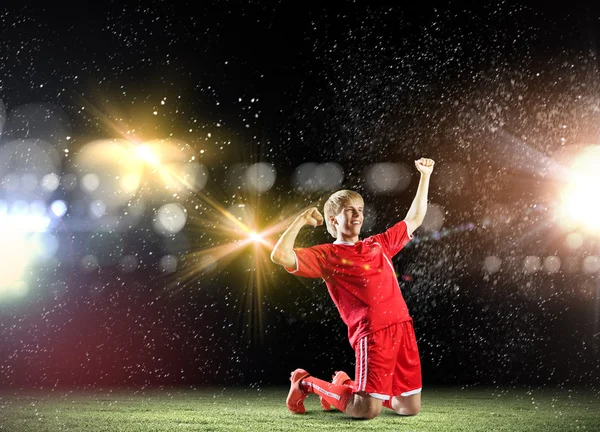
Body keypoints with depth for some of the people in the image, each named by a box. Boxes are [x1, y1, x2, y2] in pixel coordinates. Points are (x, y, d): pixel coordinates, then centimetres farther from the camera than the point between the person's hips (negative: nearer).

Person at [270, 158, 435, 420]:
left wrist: (425, 176, 29)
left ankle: (346, 385, 30)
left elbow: (414, 220, 33)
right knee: (366, 411, -13)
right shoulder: (327, 255, 4)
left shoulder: (378, 245, 22)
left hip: (402, 327, 6)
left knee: (411, 408, 7)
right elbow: (280, 255, -9)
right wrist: (302, 220, -3)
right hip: (373, 332, -6)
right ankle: (307, 383, 13)